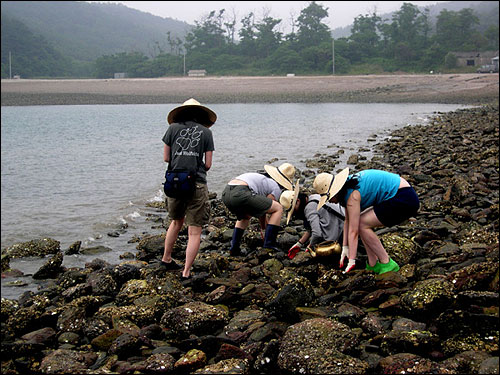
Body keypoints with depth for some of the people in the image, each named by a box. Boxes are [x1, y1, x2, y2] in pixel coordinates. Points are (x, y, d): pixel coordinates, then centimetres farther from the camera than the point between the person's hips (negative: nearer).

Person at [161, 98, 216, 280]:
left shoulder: (173, 128, 6)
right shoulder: (206, 132, 4)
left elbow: (166, 158, 8)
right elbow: (208, 164, 3)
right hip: (197, 184, -3)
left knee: (176, 221, 26)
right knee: (194, 231, 3)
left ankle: (166, 259, 38)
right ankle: (186, 272, 0)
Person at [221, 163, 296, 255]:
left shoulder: (263, 178, 37)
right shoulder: (277, 189, 12)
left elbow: (261, 208, 42)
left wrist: (263, 227, 49)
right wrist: (264, 228, 31)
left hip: (226, 193, 9)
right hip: (240, 194, -9)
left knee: (246, 216, 39)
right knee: (278, 209, 5)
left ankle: (234, 248, 25)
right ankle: (268, 247, 5)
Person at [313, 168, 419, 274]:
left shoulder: (353, 195, -20)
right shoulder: (348, 184, 8)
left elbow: (353, 231, -20)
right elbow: (347, 221, 15)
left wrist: (351, 261, -17)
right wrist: (345, 247, 15)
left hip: (405, 199, -10)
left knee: (362, 224, -12)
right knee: (359, 221, 7)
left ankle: (387, 264, -6)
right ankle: (373, 265, 6)